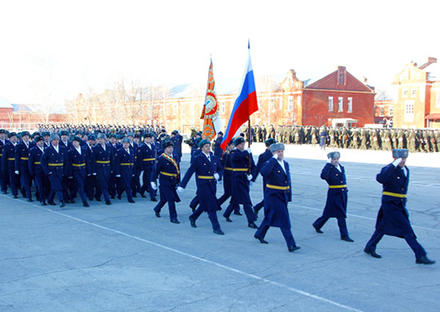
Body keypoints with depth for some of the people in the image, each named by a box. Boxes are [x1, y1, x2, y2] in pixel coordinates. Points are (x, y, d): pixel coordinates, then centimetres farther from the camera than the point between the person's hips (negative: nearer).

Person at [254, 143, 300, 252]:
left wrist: (289, 196, 14)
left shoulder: (286, 164, 11)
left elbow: (288, 181, 17)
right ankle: (291, 245, -6)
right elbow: (263, 172, -36)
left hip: (283, 196, 7)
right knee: (284, 220, -9)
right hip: (273, 195, -7)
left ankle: (259, 234, 38)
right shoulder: (270, 164, -12)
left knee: (270, 217, 19)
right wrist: (273, 159, -29)